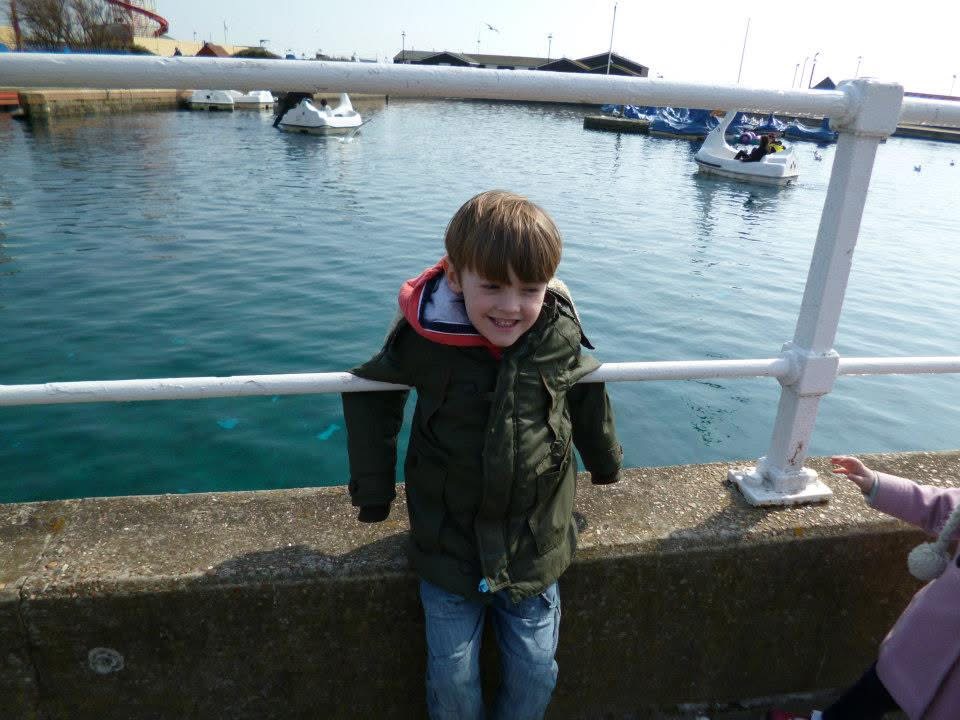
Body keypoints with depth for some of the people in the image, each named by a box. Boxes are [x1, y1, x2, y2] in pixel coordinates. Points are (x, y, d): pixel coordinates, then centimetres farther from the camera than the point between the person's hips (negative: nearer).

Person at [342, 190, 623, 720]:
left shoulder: (560, 336, -14)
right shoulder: (425, 340, -19)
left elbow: (587, 394, 8)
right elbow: (369, 393, 1)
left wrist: (605, 462, 23)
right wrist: (372, 487, 1)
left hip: (535, 550, 2)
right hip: (448, 546, -1)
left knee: (535, 673, 11)